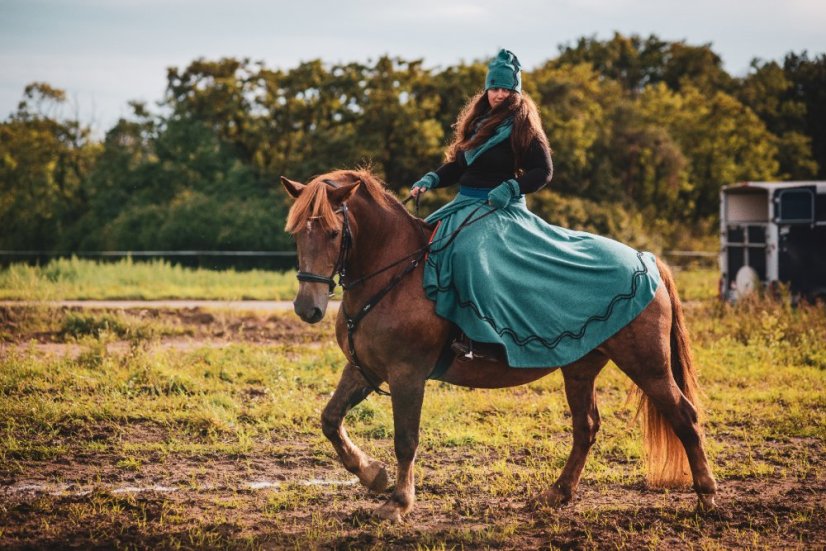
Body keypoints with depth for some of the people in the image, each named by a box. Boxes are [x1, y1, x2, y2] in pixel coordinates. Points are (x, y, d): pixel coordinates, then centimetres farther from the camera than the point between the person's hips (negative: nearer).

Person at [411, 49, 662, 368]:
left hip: (499, 208, -9)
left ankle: (488, 330, -33)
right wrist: (431, 180, 1)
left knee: (467, 250, -34)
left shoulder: (521, 123, -5)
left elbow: (543, 171, -9)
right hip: (464, 204, 9)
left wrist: (511, 188, -23)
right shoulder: (477, 120, 16)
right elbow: (458, 165, 18)